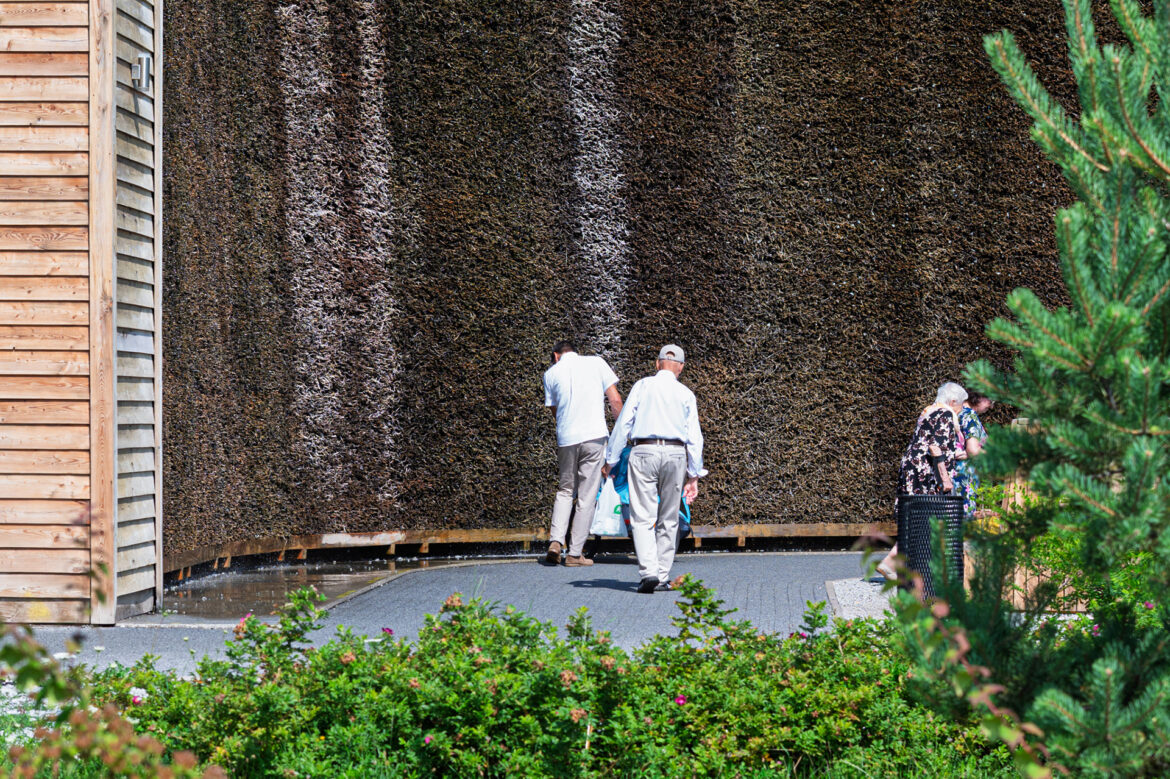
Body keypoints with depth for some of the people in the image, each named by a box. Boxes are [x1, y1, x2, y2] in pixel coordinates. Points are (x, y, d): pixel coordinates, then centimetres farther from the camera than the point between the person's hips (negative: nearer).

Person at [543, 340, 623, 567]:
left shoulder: (552, 373, 8)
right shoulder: (596, 363, 5)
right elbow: (615, 400, 2)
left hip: (566, 437, 2)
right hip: (594, 436, -1)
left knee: (565, 490, 17)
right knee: (586, 496, 4)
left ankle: (556, 541, -2)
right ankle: (575, 553, 4)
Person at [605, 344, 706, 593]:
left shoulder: (643, 386, 6)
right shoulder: (686, 394, 11)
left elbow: (623, 423, 2)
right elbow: (694, 436, 9)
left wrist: (610, 460, 6)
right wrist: (694, 474, 12)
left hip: (644, 452, -2)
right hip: (675, 455, 2)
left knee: (642, 518, -6)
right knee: (668, 519, 11)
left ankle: (649, 571, -22)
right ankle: (663, 577, 10)